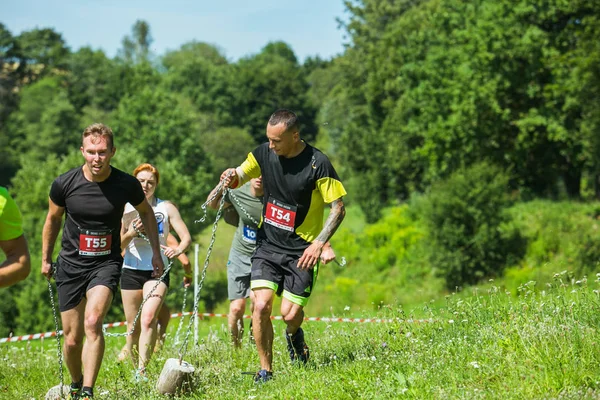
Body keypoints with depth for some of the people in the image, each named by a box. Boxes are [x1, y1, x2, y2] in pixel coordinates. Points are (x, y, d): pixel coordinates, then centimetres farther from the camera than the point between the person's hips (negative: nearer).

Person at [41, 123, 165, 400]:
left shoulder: (127, 185, -10)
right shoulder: (64, 184, -10)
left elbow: (145, 212, 12)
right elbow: (53, 219, 10)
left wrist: (156, 252, 10)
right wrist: (45, 258, 18)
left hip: (106, 263, -1)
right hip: (71, 264, 2)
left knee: (93, 322, -26)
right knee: (72, 340, 3)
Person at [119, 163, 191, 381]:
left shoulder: (166, 208, 3)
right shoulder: (126, 209, 5)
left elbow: (186, 236, -1)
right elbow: (118, 244, 3)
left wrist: (178, 249, -23)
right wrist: (131, 233, -18)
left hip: (157, 270, -2)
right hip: (131, 270, 2)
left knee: (148, 319, -21)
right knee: (133, 326, 4)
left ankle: (142, 372, -26)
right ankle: (133, 370, 19)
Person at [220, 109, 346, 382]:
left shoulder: (317, 163, -15)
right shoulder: (264, 153, -2)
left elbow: (338, 208, -10)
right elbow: (238, 177, 7)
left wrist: (319, 243, -21)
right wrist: (231, 177, -19)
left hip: (301, 251, -3)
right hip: (267, 245, 3)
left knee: (290, 313, -8)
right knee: (261, 306, -12)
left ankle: (294, 335, 30)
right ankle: (265, 370, 4)